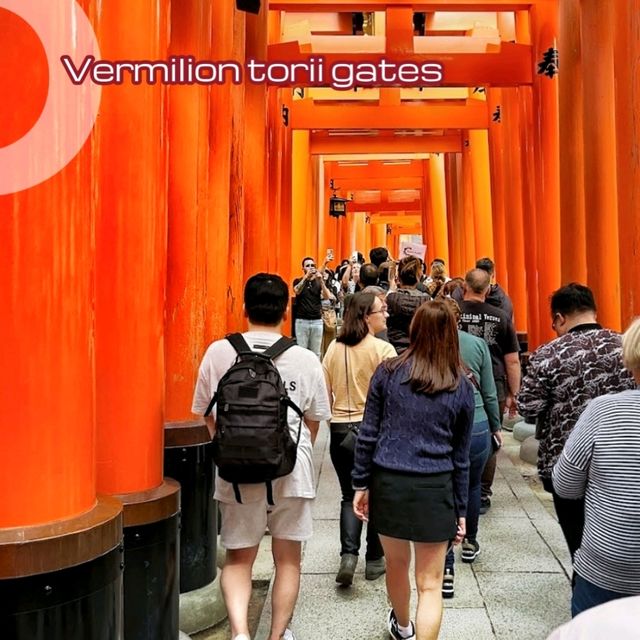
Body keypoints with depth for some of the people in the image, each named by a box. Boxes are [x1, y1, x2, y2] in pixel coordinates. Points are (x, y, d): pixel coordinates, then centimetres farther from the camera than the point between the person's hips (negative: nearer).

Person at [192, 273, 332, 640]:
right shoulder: (306, 360, -5)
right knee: (288, 559, 18)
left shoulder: (218, 353, -4)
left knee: (238, 559, 16)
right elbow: (313, 422, 5)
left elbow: (208, 416, 6)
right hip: (292, 472, 0)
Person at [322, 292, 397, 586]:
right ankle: (375, 560, 24)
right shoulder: (383, 349, -12)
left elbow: (324, 391, 6)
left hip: (340, 430, 3)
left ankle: (348, 554, -1)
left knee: (350, 495, 15)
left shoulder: (334, 348, 1)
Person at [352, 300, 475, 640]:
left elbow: (367, 434, -2)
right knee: (430, 583, 8)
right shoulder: (461, 386, 0)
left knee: (396, 563, 24)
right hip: (435, 489, -1)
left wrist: (361, 484, 6)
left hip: (388, 482, 2)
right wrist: (460, 509, 11)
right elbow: (460, 455, 4)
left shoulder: (387, 371, -3)